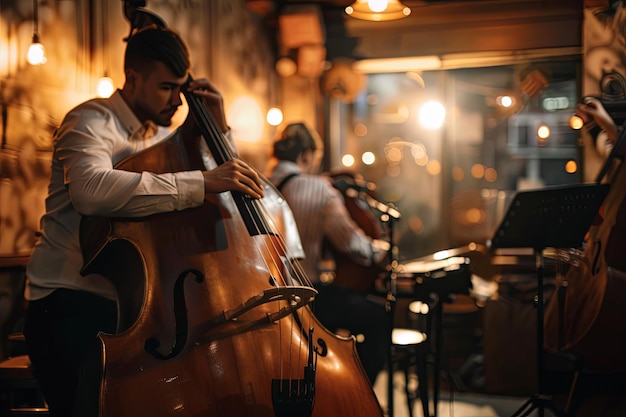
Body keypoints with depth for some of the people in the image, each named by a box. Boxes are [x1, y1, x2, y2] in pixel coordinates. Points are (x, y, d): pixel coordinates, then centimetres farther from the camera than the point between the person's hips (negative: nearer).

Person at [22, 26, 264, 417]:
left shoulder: (164, 135, 17)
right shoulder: (92, 121, -6)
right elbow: (91, 188, -30)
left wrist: (218, 128, 5)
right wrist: (202, 181, -33)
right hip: (71, 300, -6)